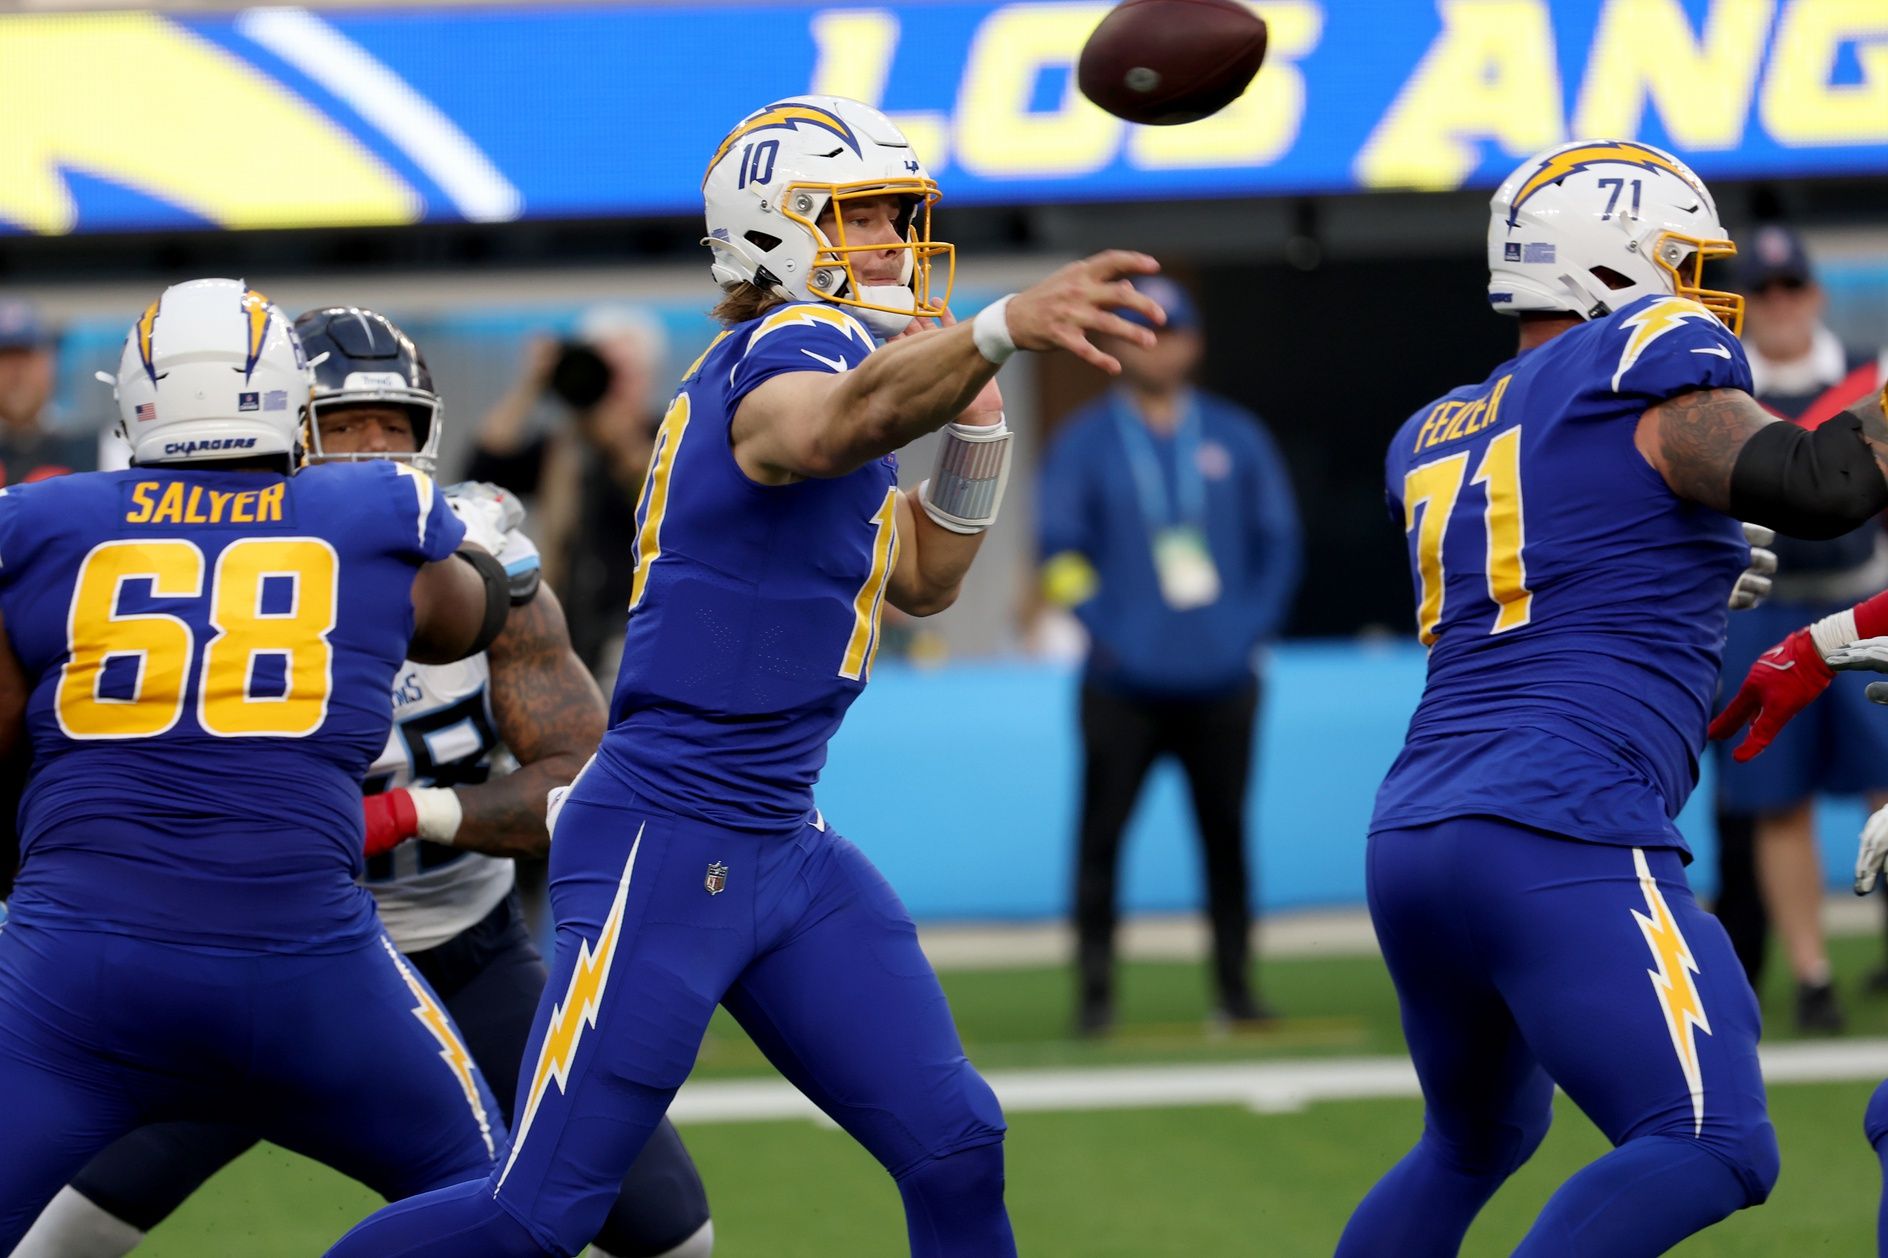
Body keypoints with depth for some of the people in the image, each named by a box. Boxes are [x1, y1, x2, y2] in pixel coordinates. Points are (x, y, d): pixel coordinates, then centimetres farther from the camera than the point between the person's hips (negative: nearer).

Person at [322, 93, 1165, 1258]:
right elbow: (831, 426, -42)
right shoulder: (797, 346, -13)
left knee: (954, 1148, 1)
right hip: (666, 846, -10)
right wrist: (1001, 330, -58)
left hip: (783, 848, 10)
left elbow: (920, 579, 27)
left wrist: (977, 427, 11)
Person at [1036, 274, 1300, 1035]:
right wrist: (1106, 633, -9)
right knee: (1101, 835, -5)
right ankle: (1096, 991, -1)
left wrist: (1254, 627, 1)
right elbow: (1061, 551, 2)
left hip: (1221, 680, 2)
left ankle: (1235, 985, 9)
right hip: (1123, 686, -1)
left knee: (1226, 835, 2)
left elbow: (1279, 542, 12)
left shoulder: (1236, 437, 11)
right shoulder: (1084, 443, 6)